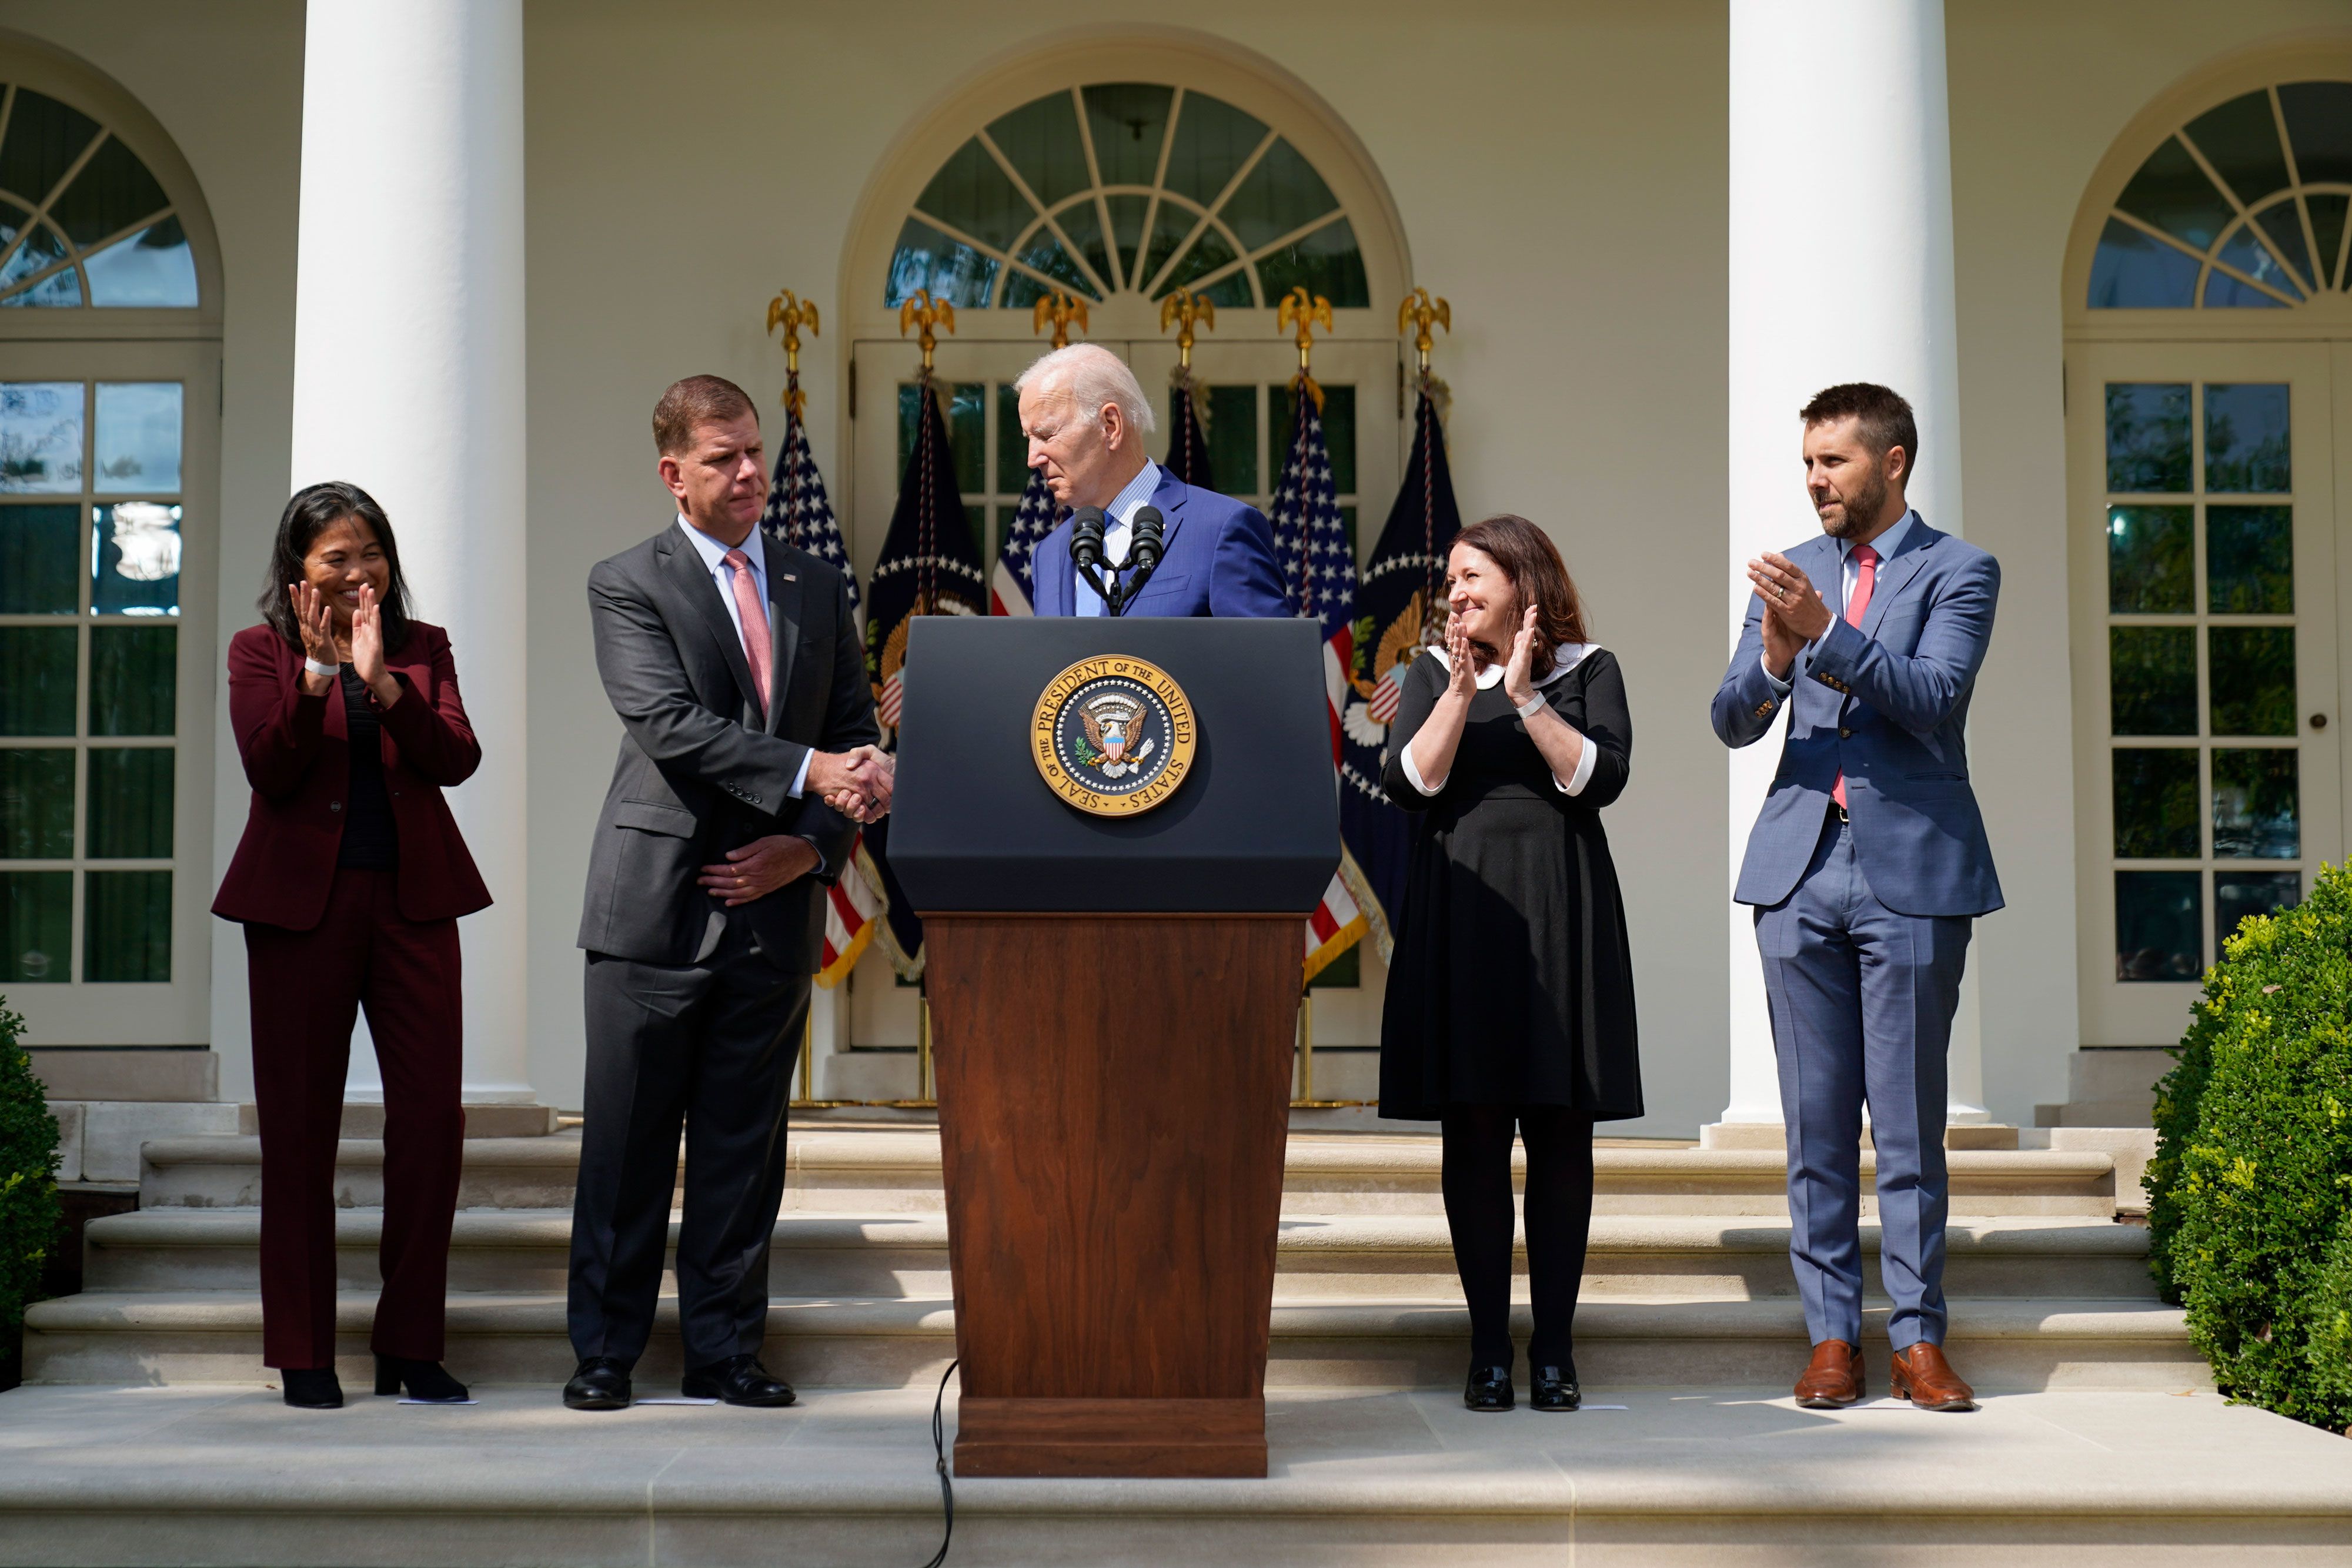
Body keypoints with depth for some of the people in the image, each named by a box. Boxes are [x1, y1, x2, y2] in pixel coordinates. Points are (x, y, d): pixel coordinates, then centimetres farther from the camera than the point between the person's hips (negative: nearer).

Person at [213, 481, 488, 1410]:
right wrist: (317, 673, -18)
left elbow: (457, 760, -5)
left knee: (432, 1117, -2)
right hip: (302, 904, -2)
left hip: (414, 900, 2)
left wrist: (381, 680, -15)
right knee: (300, 1127, 2)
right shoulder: (261, 652, 5)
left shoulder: (422, 648, 10)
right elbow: (269, 768, -9)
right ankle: (304, 1356, 12)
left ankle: (412, 1346, 9)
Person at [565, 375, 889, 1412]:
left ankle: (724, 1352, 16)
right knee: (628, 1141, 1)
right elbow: (671, 725, -14)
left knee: (744, 1144, 8)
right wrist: (807, 772, -22)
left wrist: (813, 844, -3)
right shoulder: (627, 585, 0)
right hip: (657, 900, -4)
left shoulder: (818, 587, 14)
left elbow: (855, 737, 14)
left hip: (773, 901, 4)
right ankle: (605, 1351, 11)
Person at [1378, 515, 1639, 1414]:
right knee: (1473, 1129, -1)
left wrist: (1526, 697, -11)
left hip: (1560, 912, -1)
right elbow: (1408, 783, -1)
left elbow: (1600, 777, -6)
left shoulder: (1588, 671, 8)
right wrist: (1461, 693, -9)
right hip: (1461, 910, 1)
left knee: (1560, 1130, 0)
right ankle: (1488, 1348, 5)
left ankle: (1554, 1349, 7)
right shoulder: (1432, 674, 12)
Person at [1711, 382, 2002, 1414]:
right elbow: (1731, 723, 8)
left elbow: (1934, 696, -13)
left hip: (1912, 870, -3)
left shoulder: (1958, 573, 2)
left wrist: (1824, 633, -23)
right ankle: (1832, 1339, 10)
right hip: (1799, 867, 4)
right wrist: (1772, 662, -13)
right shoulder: (1790, 574, 14)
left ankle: (1918, 1339, 7)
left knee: (1910, 1119, 0)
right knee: (1816, 1123, 4)